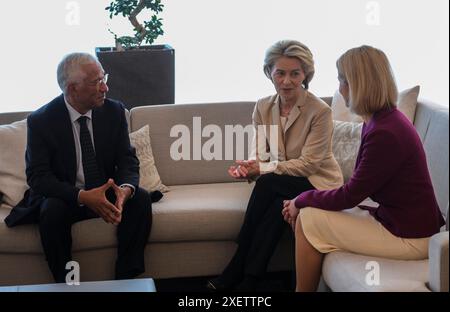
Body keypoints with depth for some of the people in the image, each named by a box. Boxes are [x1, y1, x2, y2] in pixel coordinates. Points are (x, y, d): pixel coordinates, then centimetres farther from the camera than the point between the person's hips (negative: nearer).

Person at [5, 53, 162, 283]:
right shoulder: (40, 121, -13)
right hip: (64, 196, -3)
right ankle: (66, 282, -16)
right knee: (52, 210, -34)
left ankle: (126, 278, -16)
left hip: (107, 193, 3)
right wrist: (82, 196, -33)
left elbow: (128, 160, -4)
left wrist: (126, 189, -29)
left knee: (141, 198, -23)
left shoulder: (114, 111, -4)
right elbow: (38, 176, -17)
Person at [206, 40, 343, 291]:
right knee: (277, 207, -32)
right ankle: (247, 280, -25)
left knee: (267, 183, -30)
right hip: (281, 185, 4)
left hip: (319, 184, -4)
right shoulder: (263, 107, 0)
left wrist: (262, 169, -26)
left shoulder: (320, 111, -17)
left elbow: (308, 164, -18)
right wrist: (248, 167, -22)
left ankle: (234, 274, -24)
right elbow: (260, 154, 3)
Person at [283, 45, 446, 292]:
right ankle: (306, 285, 16)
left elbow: (351, 195, -17)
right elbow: (357, 188, 8)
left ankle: (304, 288, 12)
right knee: (308, 211, 8)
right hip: (396, 218, 9)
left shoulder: (385, 134, -24)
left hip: (409, 237, -9)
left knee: (308, 219, -6)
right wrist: (305, 200, -1)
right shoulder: (382, 120, 6)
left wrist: (302, 200, -3)